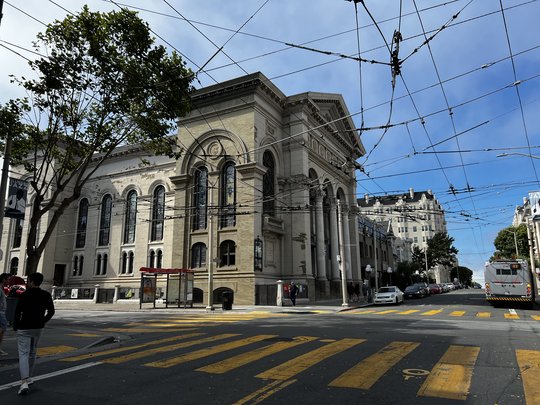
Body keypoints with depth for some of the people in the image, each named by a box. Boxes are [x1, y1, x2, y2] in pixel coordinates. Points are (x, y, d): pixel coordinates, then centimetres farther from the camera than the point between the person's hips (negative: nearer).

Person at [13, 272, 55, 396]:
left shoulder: (24, 295, -13)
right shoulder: (46, 295, 0)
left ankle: (24, 382, -18)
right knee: (32, 353, 20)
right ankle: (28, 377, 31)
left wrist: (15, 326, 3)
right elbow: (51, 312, 5)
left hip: (24, 329, -5)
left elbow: (18, 312, -11)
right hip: (38, 329, 5)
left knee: (23, 354, -5)